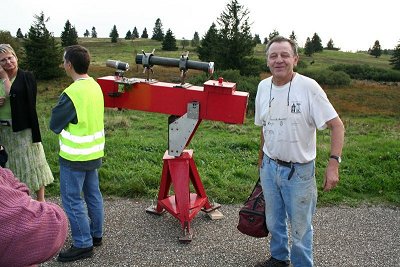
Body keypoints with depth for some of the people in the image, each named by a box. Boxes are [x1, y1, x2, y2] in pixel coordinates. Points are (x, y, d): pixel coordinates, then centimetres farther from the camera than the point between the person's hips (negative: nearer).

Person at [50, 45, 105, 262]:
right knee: (93, 194, 18)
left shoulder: (72, 93, -23)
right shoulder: (95, 86, 2)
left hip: (75, 156, -8)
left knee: (72, 200, 4)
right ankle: (96, 234, 32)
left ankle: (83, 244, 14)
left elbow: (54, 125, -13)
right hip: (94, 152, 8)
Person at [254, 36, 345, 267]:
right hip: (269, 167, 5)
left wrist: (334, 163, -24)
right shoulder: (263, 87, 0)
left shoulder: (308, 87, -17)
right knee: (274, 221, 22)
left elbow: (337, 125, -16)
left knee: (300, 227, 9)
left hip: (299, 171, -5)